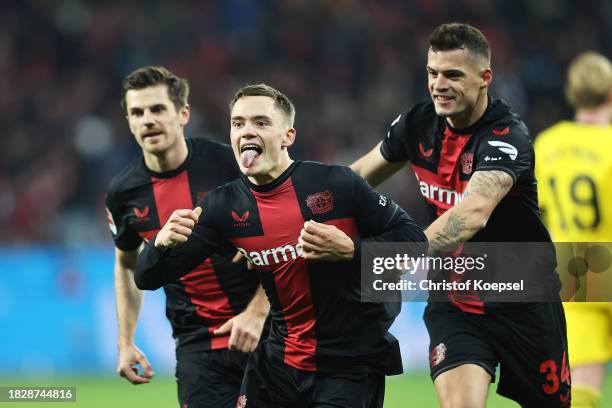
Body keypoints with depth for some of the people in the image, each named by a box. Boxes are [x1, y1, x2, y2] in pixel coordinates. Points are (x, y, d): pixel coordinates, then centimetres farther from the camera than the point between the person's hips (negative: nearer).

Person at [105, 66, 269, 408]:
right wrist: (125, 344, 13)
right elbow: (127, 264, 19)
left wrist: (256, 313, -15)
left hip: (262, 331, -2)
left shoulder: (231, 164, -11)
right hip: (196, 345, 2)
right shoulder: (123, 193, 0)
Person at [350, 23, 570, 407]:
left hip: (525, 300, -3)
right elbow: (357, 178, 15)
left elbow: (473, 213, -40)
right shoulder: (417, 124, -4)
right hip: (455, 300, 4)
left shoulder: (508, 135, -23)